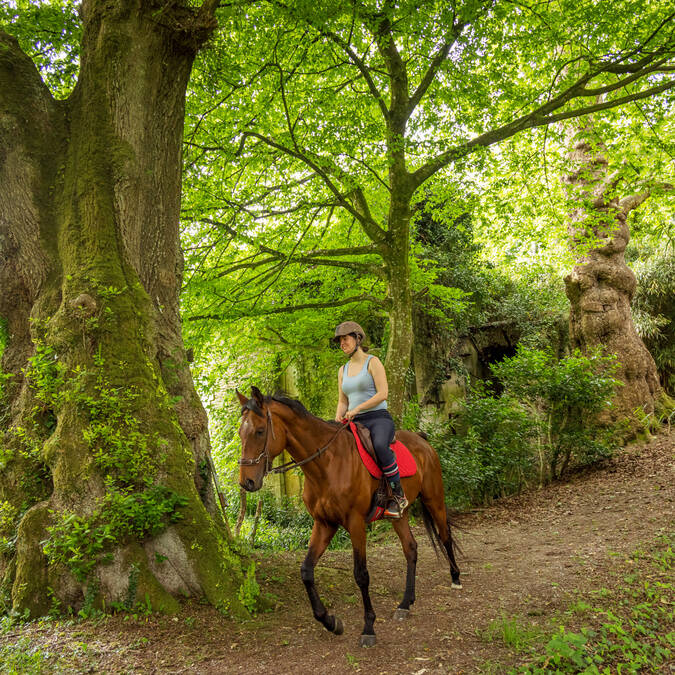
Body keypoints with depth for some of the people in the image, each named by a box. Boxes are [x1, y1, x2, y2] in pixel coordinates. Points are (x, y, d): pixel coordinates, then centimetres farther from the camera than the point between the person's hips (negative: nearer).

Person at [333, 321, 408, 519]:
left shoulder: (372, 362, 0)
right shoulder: (343, 370, 20)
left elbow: (382, 393, -10)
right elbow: (342, 401, 21)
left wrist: (356, 409, -15)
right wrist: (338, 418, 0)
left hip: (378, 418, -6)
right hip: (355, 423, 6)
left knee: (380, 445, -38)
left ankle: (399, 495, -23)